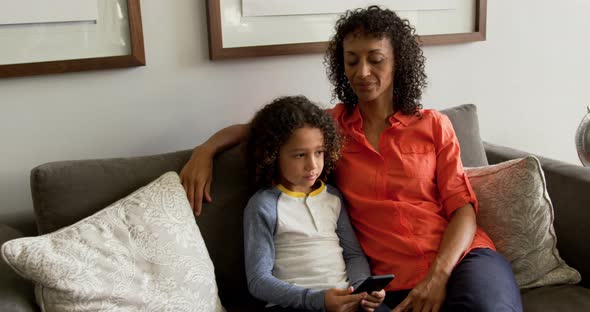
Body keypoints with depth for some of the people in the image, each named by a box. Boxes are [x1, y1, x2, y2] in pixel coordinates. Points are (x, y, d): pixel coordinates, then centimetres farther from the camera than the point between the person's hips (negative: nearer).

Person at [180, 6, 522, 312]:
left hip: (463, 254, 1)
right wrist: (205, 150, -2)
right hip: (395, 278, 0)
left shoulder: (434, 125, 7)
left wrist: (439, 275, -14)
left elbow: (463, 208, 3)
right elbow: (255, 129, 18)